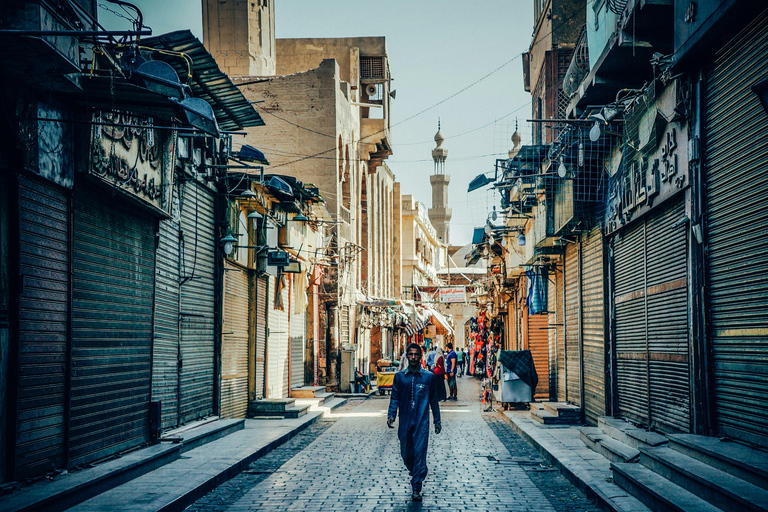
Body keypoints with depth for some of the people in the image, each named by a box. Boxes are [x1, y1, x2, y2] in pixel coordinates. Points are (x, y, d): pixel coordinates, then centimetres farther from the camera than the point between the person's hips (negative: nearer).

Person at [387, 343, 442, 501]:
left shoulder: (429, 377, 4)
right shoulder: (399, 376, 6)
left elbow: (433, 400, 11)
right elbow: (394, 398, 5)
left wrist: (437, 420, 12)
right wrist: (391, 415, -10)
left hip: (422, 423, -2)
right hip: (405, 422, 2)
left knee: (419, 453, -8)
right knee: (406, 454, 9)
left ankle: (416, 488, -4)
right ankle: (415, 474, 38)